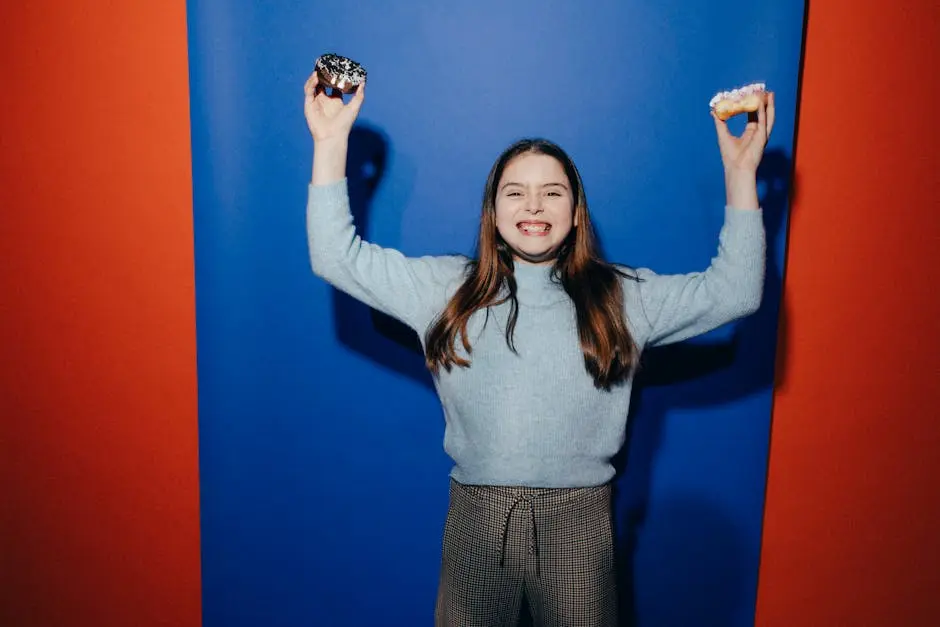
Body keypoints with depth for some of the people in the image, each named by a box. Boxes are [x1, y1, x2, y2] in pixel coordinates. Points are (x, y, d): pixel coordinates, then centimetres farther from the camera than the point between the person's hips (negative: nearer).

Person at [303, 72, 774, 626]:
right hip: (477, 516, 0)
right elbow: (338, 258, 1)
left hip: (578, 523, 0)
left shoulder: (622, 296, 3)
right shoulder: (447, 288, 3)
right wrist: (332, 141, -4)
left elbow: (734, 291, 0)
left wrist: (740, 172, -5)